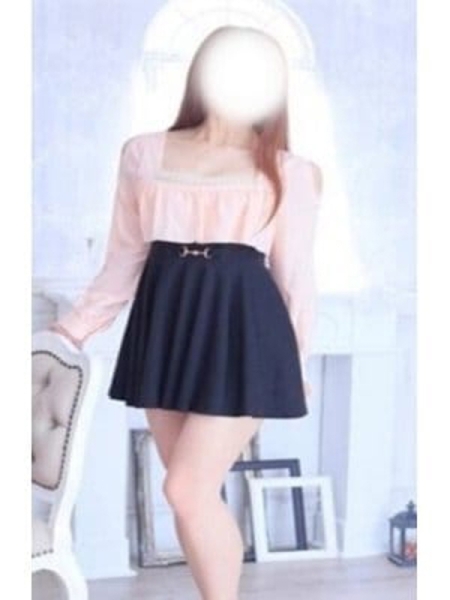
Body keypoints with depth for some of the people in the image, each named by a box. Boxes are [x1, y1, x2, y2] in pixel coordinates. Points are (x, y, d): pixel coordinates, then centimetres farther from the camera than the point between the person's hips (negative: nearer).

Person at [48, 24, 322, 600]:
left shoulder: (289, 171, 4)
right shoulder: (144, 153, 9)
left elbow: (295, 272, 8)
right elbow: (124, 258, 14)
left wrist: (300, 360, 10)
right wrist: (71, 327, 11)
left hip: (243, 328, -3)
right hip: (166, 324, 4)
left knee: (187, 490, -11)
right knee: (196, 492, 9)